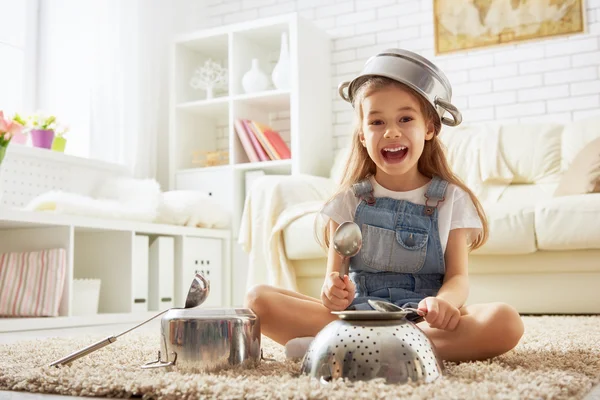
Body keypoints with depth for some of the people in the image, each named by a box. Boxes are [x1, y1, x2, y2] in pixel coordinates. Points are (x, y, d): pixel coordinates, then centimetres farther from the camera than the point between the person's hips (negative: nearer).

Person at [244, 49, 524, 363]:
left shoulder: (450, 199, 8)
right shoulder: (349, 200, 10)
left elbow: (458, 276, 2)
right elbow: (335, 273, 6)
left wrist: (445, 301, -23)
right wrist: (334, 292, -20)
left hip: (424, 319, 0)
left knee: (506, 321, -31)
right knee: (258, 298, -19)